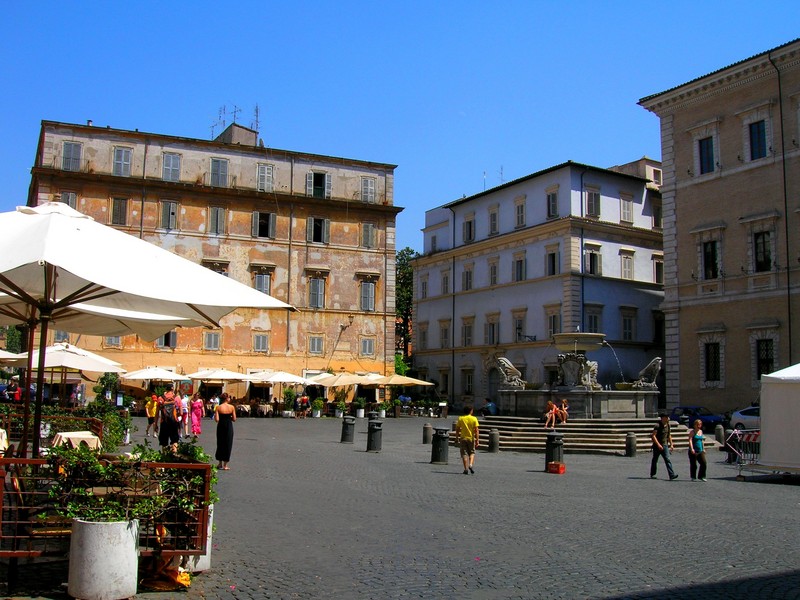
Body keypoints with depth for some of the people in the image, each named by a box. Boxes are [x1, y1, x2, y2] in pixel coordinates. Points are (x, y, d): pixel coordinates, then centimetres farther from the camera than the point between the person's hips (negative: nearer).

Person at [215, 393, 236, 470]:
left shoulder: (218, 407, -7)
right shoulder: (232, 407, -6)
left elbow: (217, 419, -12)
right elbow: (234, 419, -5)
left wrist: (214, 415, 8)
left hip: (221, 426, 1)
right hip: (229, 426, -1)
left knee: (220, 444, 17)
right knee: (228, 445, 8)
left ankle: (220, 463, 25)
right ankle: (225, 465, 9)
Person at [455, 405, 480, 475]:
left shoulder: (460, 418, -1)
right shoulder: (474, 419, -5)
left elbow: (457, 429, 1)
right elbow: (476, 430, -9)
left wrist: (457, 438, 10)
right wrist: (477, 440, -6)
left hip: (463, 438, 1)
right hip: (471, 438, -1)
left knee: (464, 454, 6)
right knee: (472, 452, 15)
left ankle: (466, 469, 2)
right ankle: (471, 465, -7)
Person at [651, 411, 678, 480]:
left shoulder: (667, 425, 6)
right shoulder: (658, 426, -15)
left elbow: (669, 435, 18)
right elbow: (653, 436, -21)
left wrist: (671, 444, 13)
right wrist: (658, 444, -25)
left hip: (664, 445, 5)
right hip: (657, 446, -5)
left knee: (668, 460, -8)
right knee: (655, 460, 9)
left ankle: (671, 475, -17)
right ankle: (652, 474, 23)